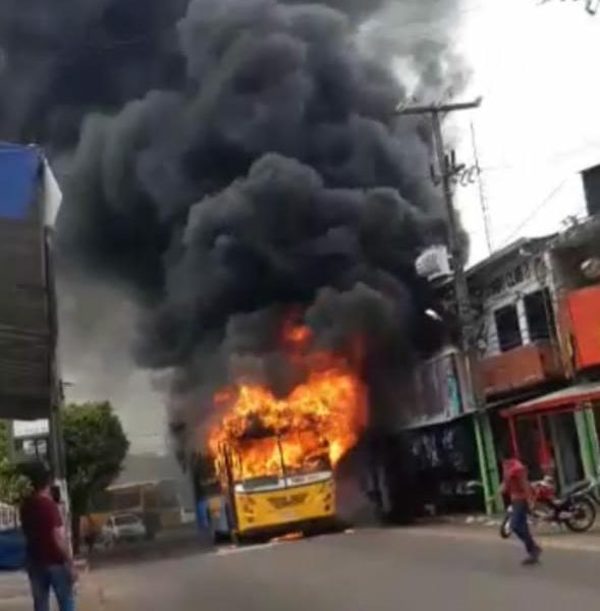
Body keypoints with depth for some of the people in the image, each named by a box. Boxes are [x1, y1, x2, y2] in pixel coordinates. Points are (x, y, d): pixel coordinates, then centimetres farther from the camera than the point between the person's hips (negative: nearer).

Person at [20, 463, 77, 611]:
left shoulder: (25, 505, -1)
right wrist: (71, 565, -15)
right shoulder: (50, 505, -20)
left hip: (35, 561, 6)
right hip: (55, 562, -6)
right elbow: (60, 539, -21)